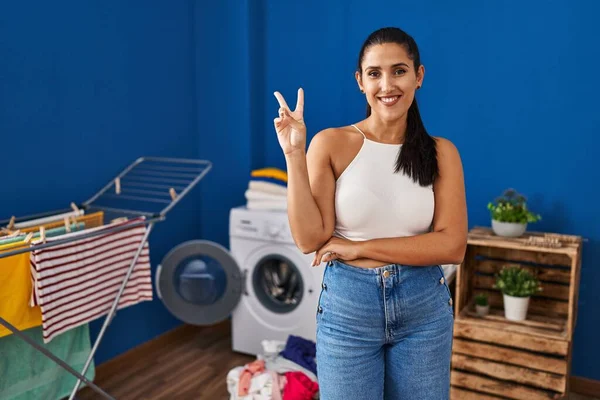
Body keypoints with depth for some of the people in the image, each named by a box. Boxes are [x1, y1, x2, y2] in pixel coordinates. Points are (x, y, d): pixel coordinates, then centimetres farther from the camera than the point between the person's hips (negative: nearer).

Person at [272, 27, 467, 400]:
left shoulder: (441, 152, -2)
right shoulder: (331, 144, -7)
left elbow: (452, 246, -10)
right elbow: (309, 239, -12)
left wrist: (359, 248, -15)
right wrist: (294, 154, -19)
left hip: (425, 308, 2)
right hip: (347, 307, -1)